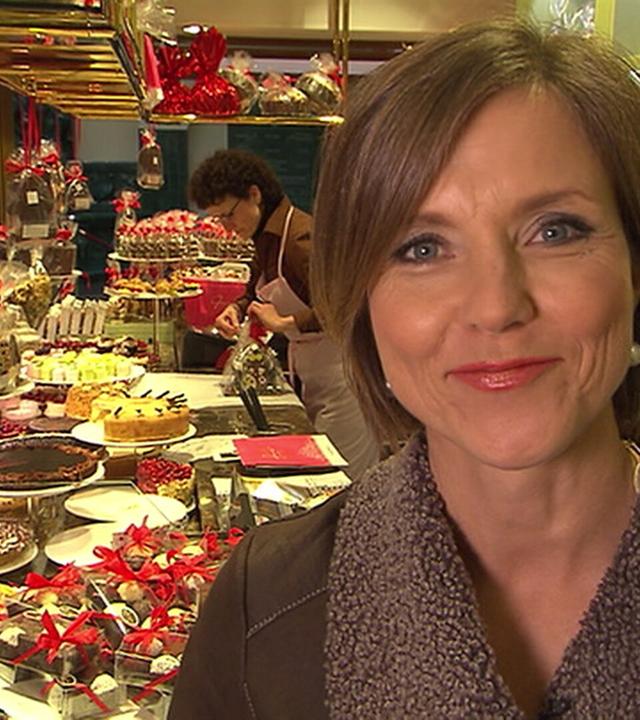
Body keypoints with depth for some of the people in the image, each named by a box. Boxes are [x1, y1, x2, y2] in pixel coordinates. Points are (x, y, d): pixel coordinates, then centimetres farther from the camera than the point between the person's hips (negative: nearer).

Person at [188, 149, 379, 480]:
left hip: (340, 375, -10)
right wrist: (237, 309, 4)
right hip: (312, 375, 10)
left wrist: (285, 323, -25)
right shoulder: (267, 237, 8)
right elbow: (256, 291, 25)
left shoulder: (301, 236, -21)